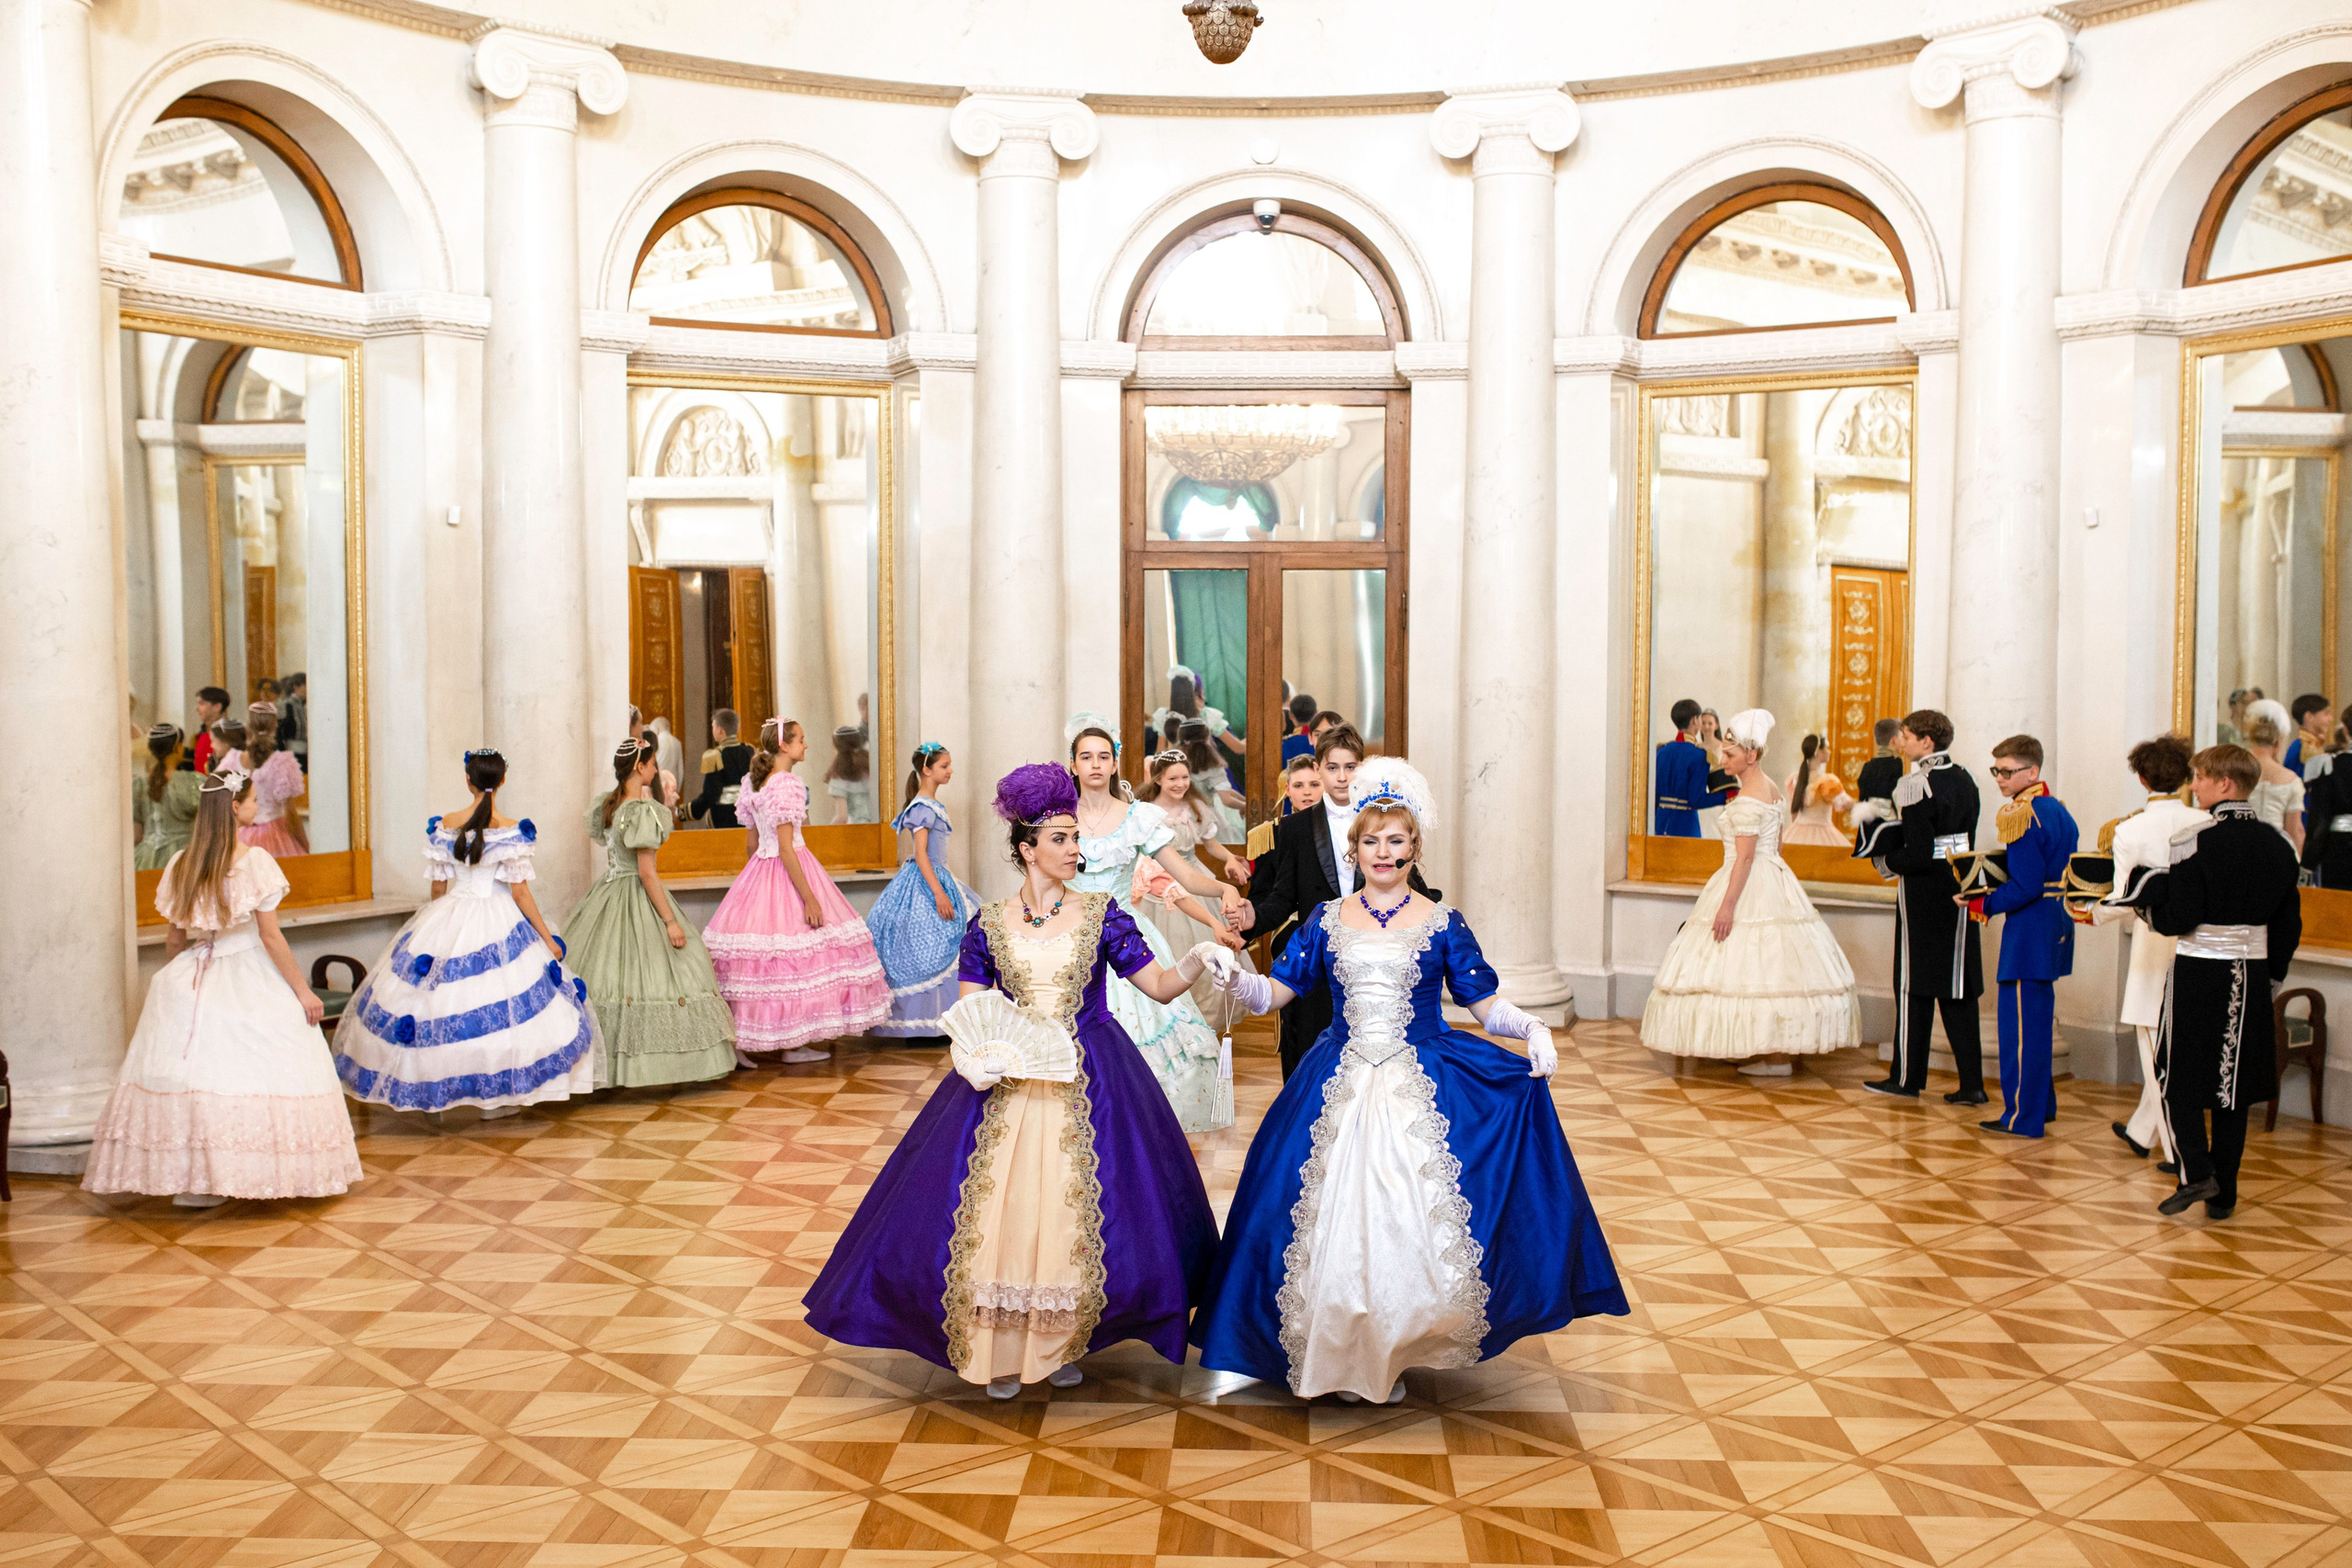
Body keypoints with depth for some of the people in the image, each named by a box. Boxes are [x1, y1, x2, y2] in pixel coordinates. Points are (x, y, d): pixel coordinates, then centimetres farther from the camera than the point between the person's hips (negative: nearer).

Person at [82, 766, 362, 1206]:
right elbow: (270, 937, -12)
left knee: (192, 1073, 6)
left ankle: (189, 1179, 9)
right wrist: (303, 992, -6)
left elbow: (174, 938, 9)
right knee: (251, 1074, 1)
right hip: (250, 981, -5)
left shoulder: (182, 865, 4)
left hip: (192, 983, 5)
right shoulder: (255, 861, -11)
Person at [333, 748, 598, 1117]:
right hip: (499, 926, -3)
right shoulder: (512, 831, -10)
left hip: (447, 922, 3)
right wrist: (548, 939, -2)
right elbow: (520, 893, -10)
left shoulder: (444, 826, -1)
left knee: (435, 996, 11)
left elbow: (437, 889, 5)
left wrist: (433, 926, 22)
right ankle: (496, 1098, 4)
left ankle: (430, 1089, 14)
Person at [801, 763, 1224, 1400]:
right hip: (1006, 1082, 1)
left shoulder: (1100, 914, 0)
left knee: (1079, 1211, -1)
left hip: (1089, 1081, 0)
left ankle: (1065, 1340, 21)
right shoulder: (989, 923, 3)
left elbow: (1160, 988, -3)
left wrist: (1197, 963, -22)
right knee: (996, 1206, 0)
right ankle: (1002, 1348, 17)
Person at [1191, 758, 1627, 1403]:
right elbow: (1273, 992, 5)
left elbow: (1485, 1004, 3)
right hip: (1339, 1090, 1)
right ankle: (1342, 1354, 15)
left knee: (1416, 1216, -7)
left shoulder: (1442, 924, 3)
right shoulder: (1327, 920, 7)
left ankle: (1396, 1354, 11)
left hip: (1424, 1088, -1)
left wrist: (1531, 1028, -16)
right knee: (1336, 1212, -1)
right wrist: (1232, 977, -15)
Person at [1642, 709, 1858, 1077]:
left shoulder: (1748, 799, -17)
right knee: (1771, 965, 10)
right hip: (1773, 881, 10)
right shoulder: (1768, 788, 13)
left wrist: (1727, 905, -23)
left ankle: (1775, 1058, -4)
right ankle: (1775, 1050, 13)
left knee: (1759, 968, -6)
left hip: (1750, 887, -10)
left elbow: (1745, 856, -21)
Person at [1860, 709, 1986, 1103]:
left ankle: (1907, 1078, 11)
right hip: (1959, 891, 7)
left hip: (1924, 894, -7)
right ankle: (1972, 1082, 7)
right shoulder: (1964, 780, 8)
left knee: (1914, 986, 3)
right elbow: (1965, 839, 13)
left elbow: (1917, 855, -20)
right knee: (1958, 989, 9)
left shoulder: (1917, 785, -16)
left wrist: (1887, 860, -2)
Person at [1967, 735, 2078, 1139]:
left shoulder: (2023, 815, -17)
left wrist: (1982, 905, -12)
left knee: (2021, 1022, -4)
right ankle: (2042, 1103, 29)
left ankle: (2022, 1117, 1)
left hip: (2028, 932, -10)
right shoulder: (2059, 811, 12)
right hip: (2055, 927, 10)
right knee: (2039, 1019, 19)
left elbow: (2025, 886, -22)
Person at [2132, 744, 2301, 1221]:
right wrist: (2271, 974, 20)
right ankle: (2223, 1195, 14)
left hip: (2200, 972, -6)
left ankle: (2197, 1172, -8)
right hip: (2250, 976, 6)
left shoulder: (2199, 842, -15)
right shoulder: (2276, 846, 5)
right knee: (2232, 1083, 11)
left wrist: (2150, 889, 1)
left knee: (2181, 1075, 6)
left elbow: (2177, 919, -16)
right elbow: (2289, 924, 10)